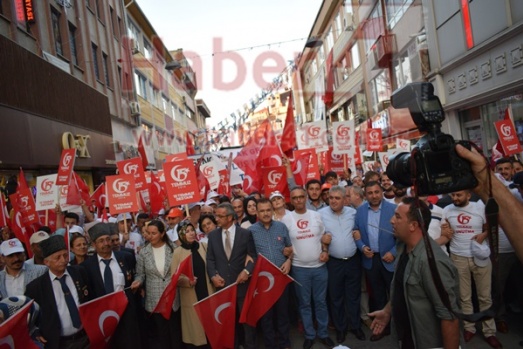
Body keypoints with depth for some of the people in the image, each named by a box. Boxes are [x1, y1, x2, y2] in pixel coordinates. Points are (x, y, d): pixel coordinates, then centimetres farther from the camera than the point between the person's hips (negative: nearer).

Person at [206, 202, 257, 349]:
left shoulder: (245, 233, -4)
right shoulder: (213, 235, 3)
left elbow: (254, 256, -3)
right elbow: (210, 259, 5)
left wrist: (247, 271, -17)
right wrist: (213, 275, -9)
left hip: (242, 283, -2)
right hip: (222, 284, 2)